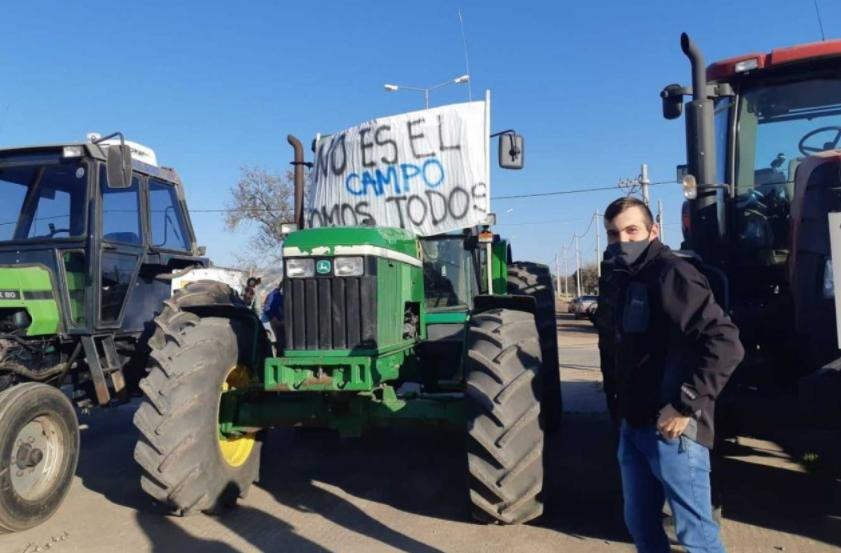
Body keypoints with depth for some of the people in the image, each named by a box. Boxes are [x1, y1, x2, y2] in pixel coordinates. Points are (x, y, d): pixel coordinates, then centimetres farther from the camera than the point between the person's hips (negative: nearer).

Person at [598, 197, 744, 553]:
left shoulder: (670, 274, -16)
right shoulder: (615, 280, 10)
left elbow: (726, 344, -25)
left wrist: (687, 406, -23)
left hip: (672, 429, -8)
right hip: (632, 425, 8)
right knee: (640, 523, 19)